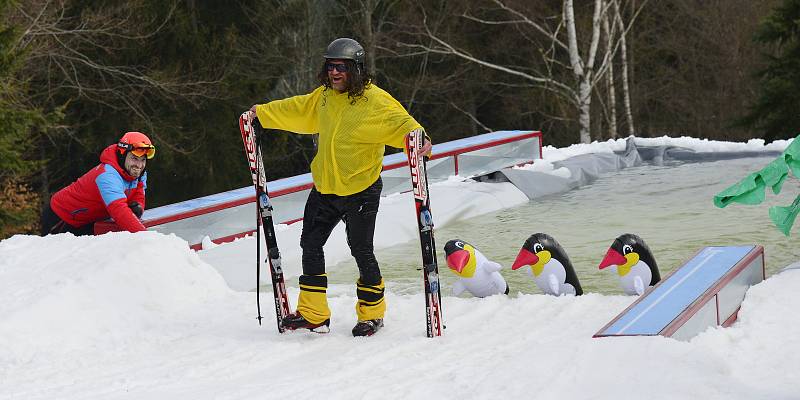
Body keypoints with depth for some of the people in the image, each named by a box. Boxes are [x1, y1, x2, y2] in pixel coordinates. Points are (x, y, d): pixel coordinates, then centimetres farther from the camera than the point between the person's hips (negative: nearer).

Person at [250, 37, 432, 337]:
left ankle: (372, 313, 22)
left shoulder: (374, 100, -16)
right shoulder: (324, 97, 5)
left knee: (361, 252, 2)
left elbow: (398, 121, -28)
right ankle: (313, 314, 21)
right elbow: (297, 110, 21)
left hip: (360, 191, -7)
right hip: (324, 189, 7)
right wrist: (262, 112, 26)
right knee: (310, 245, 11)